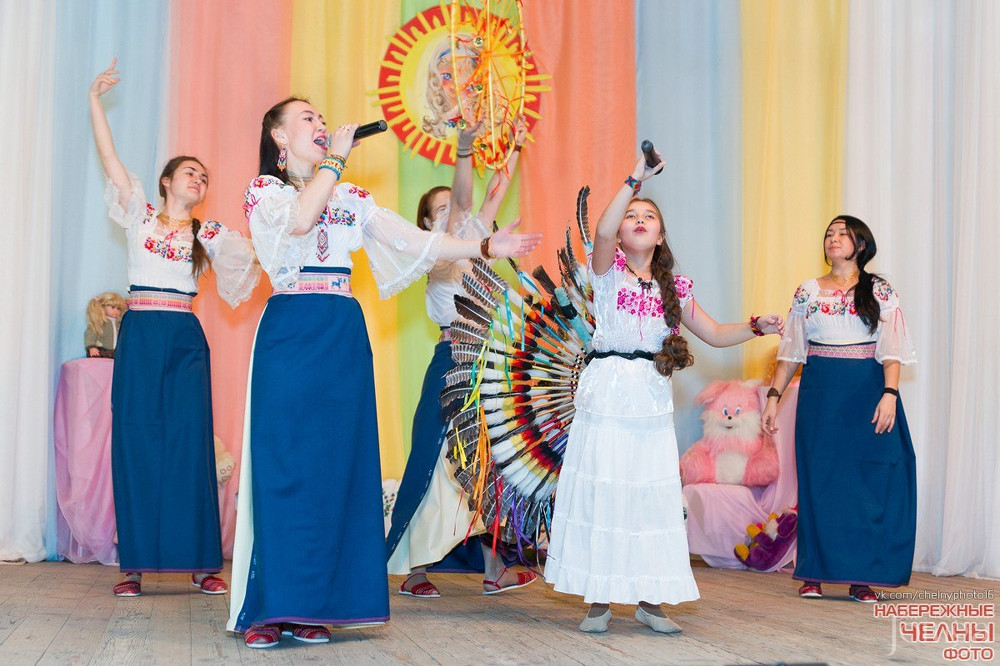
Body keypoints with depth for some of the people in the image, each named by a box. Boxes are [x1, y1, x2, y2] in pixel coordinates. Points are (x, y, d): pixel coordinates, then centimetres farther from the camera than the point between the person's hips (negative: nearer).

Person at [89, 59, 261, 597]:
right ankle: (136, 564, 0)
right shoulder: (139, 216, 11)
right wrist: (95, 101, 4)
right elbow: (110, 160, 7)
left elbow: (255, 256, 8)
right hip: (139, 334, -1)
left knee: (189, 440, -3)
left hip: (185, 338, 1)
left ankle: (200, 562, -1)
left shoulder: (209, 235, 15)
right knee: (137, 439, -3)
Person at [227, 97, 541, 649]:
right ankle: (266, 609, -5)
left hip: (344, 337, 5)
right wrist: (334, 159, -9)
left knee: (336, 463, 2)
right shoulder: (264, 189, 5)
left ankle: (311, 607, 7)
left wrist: (485, 248, 5)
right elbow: (297, 219, -18)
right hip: (290, 331, -5)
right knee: (284, 462, -8)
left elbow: (414, 241, 12)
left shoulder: (350, 196, 19)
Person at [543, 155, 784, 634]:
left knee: (652, 495, 2)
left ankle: (649, 599, 10)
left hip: (652, 401, 4)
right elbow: (602, 232, -21)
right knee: (601, 491, -4)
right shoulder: (608, 270, 1)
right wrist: (635, 179, -22)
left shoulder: (674, 287, 13)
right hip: (607, 396, -3)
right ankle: (599, 600, 4)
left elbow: (714, 334, 18)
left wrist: (756, 326, 3)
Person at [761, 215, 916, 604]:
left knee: (869, 480, -2)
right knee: (818, 479, 1)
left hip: (867, 394, -1)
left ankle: (862, 577, 5)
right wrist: (774, 396, 3)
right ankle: (814, 574, 8)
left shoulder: (880, 293, 4)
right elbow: (791, 353, 10)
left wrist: (889, 395, -17)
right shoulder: (807, 292, 10)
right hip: (819, 395, 2)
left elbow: (892, 351, -4)